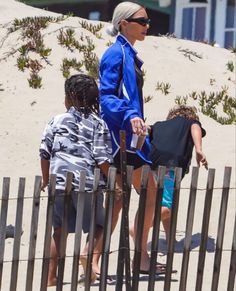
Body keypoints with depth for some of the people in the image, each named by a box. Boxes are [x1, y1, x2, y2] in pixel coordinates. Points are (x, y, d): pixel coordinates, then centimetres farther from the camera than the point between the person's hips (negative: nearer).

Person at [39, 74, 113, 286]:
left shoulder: (57, 121, 5)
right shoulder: (98, 124, 1)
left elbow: (45, 153, 7)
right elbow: (102, 159, -6)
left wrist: (46, 180, 21)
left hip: (59, 181, 2)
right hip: (88, 183, -2)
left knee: (59, 229, 13)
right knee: (98, 224, 14)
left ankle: (51, 276, 11)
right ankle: (89, 253, -15)